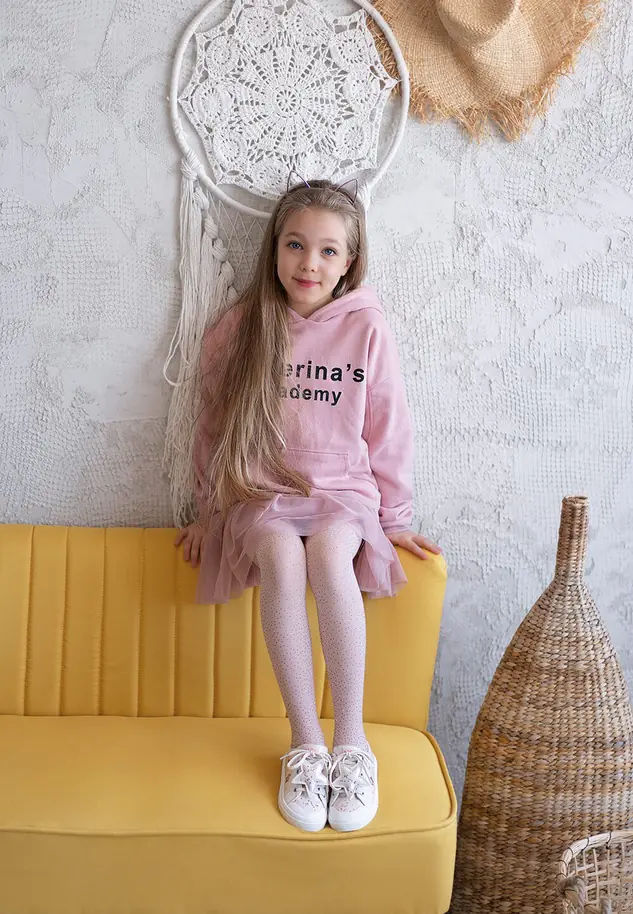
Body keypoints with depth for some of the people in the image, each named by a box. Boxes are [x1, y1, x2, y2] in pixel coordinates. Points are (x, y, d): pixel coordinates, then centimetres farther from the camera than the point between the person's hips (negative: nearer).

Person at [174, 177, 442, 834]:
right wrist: (210, 511, 16)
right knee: (282, 559, -34)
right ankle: (305, 742, -25)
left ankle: (351, 740, -25)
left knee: (328, 556, -35)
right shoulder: (239, 328, 3)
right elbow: (215, 426, 14)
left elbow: (387, 431, 7)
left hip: (343, 493, 0)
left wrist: (395, 518, 10)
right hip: (261, 492, 1)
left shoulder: (367, 329, 0)